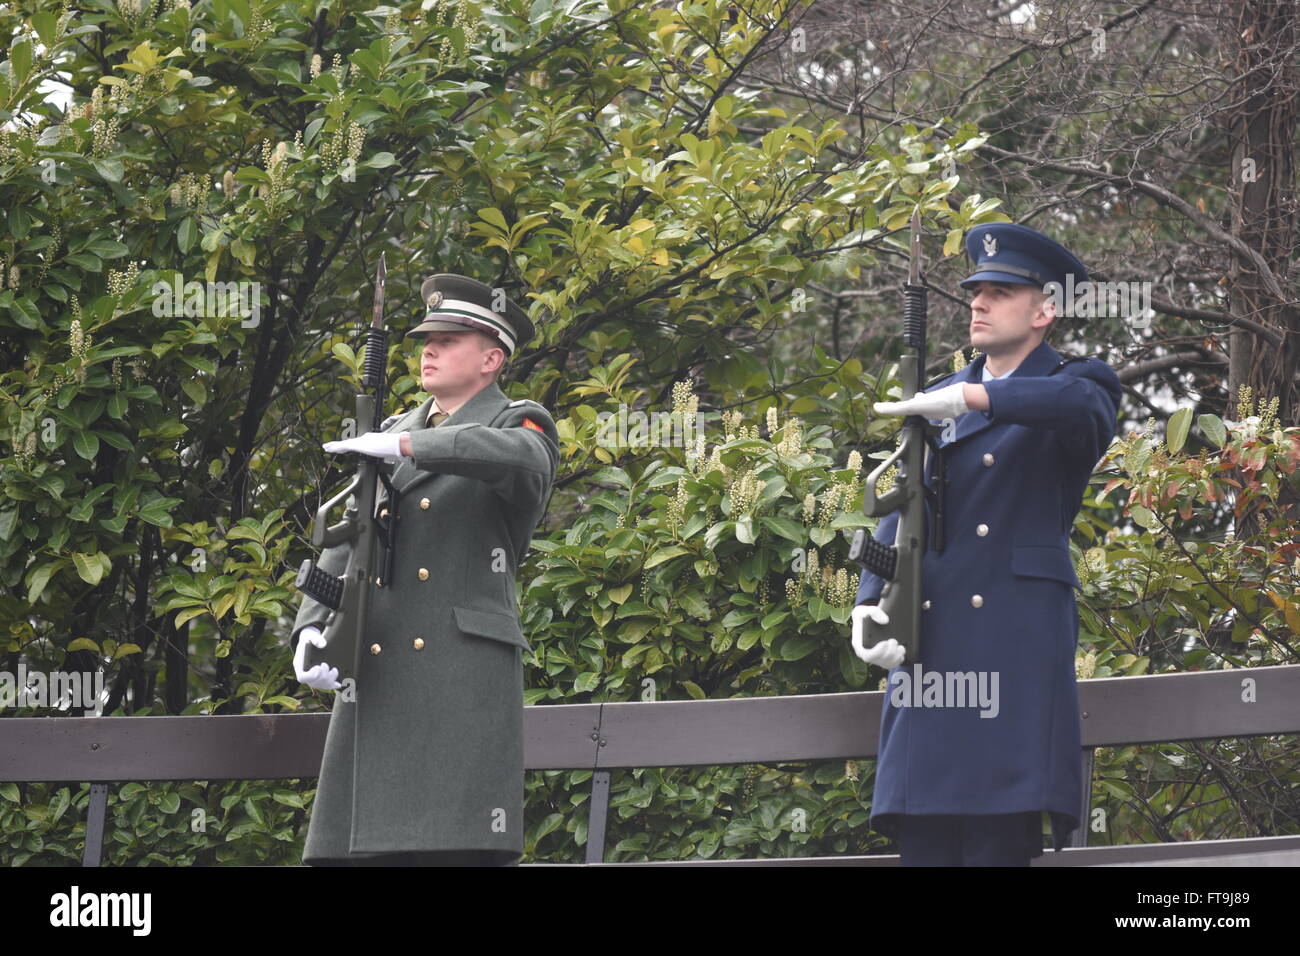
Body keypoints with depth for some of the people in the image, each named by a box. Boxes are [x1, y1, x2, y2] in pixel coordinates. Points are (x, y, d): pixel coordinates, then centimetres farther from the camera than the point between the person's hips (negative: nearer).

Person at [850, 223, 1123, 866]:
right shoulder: (938, 403, 21)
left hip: (1018, 642, -4)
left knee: (999, 840, -10)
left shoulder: (1081, 385, 7)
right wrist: (868, 603, -3)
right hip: (931, 639, 4)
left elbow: (1080, 404, -19)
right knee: (923, 837, -2)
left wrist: (971, 396, -31)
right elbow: (900, 511, 14)